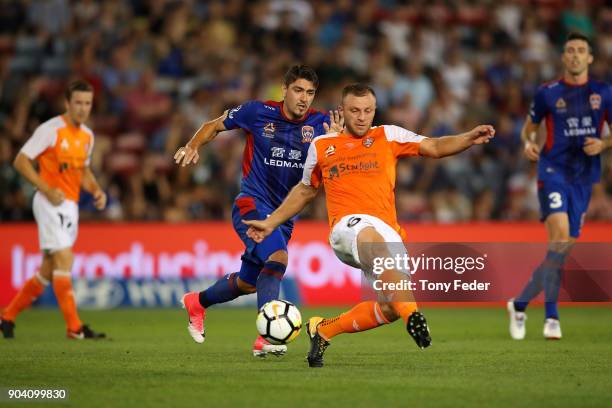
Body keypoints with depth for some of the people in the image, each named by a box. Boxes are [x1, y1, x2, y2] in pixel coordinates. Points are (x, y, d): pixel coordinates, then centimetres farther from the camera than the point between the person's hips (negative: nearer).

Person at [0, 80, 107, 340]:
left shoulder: (87, 136, 12)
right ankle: (74, 328, -17)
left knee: (49, 271, 10)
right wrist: (47, 189, -20)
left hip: (70, 206, 8)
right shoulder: (51, 130, -10)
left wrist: (96, 190, 6)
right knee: (64, 260, -16)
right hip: (51, 203, -8)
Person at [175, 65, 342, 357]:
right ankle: (265, 338, -32)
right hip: (251, 204, -5)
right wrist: (192, 146, -11)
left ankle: (197, 303, 45)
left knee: (247, 283, 17)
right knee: (278, 257, -31)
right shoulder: (258, 112, -8)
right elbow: (215, 125, 6)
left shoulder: (320, 124, -4)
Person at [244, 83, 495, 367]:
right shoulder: (321, 146, 19)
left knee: (390, 308, -15)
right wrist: (271, 222, 32)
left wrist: (469, 139, -8)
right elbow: (305, 191, 33)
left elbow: (434, 147, 10)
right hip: (347, 226, -2)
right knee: (372, 237, -40)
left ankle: (323, 329, 9)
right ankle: (412, 314, -51)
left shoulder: (388, 136, 17)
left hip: (388, 232, 2)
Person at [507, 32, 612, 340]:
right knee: (560, 235, -24)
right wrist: (529, 143, -8)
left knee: (562, 248, 4)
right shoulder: (548, 93, 3)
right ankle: (551, 316, -21)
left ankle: (520, 303, 22)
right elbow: (528, 128, 14)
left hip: (584, 178, 3)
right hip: (553, 172, -3)